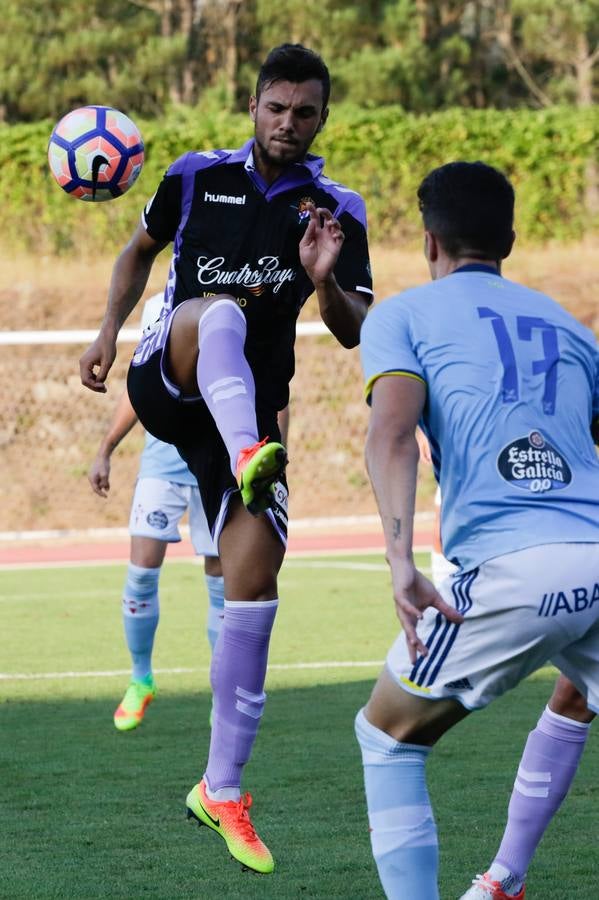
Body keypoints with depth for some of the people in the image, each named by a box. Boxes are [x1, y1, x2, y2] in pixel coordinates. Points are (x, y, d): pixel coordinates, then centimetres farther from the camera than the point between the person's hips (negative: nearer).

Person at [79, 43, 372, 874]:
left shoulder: (337, 211, 3)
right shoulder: (198, 177, 4)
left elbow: (354, 335, -2)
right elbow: (142, 249, 21)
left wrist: (325, 282, -22)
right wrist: (109, 330, 7)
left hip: (248, 409, 1)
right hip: (166, 382, -1)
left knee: (254, 585, -9)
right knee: (221, 311, -35)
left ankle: (223, 788, 0)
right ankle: (249, 460, -64)